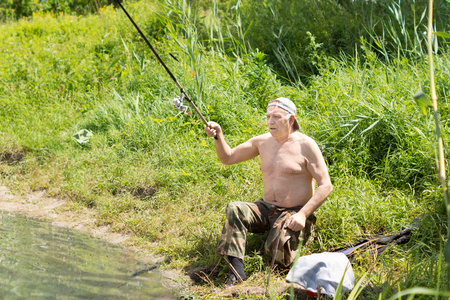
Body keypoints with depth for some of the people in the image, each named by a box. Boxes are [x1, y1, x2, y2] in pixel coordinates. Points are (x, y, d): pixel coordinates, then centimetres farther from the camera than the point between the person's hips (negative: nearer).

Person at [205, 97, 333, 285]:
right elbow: (228, 158, 13)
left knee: (277, 252, -29)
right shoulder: (263, 142, 7)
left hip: (294, 213, -5)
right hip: (266, 209, 5)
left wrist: (303, 215, -23)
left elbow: (325, 186, -12)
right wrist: (218, 136, -7)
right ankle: (236, 272, -30)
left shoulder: (306, 146, -9)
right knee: (234, 210, -24)